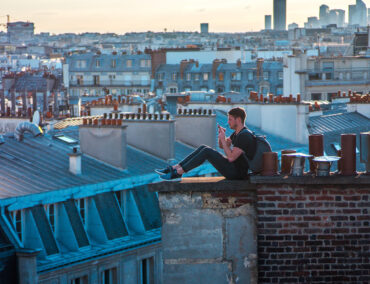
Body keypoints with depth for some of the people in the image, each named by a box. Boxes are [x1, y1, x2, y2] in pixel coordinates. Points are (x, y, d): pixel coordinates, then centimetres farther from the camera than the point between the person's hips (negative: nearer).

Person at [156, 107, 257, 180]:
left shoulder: (244, 135, -19)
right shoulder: (237, 133, 14)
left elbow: (231, 157, -25)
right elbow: (221, 146, 24)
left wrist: (223, 139, -17)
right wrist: (221, 135, 2)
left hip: (237, 173, -10)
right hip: (232, 168, 10)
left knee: (207, 151, -19)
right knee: (203, 148, 5)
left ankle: (177, 173, -14)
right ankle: (174, 168, 0)